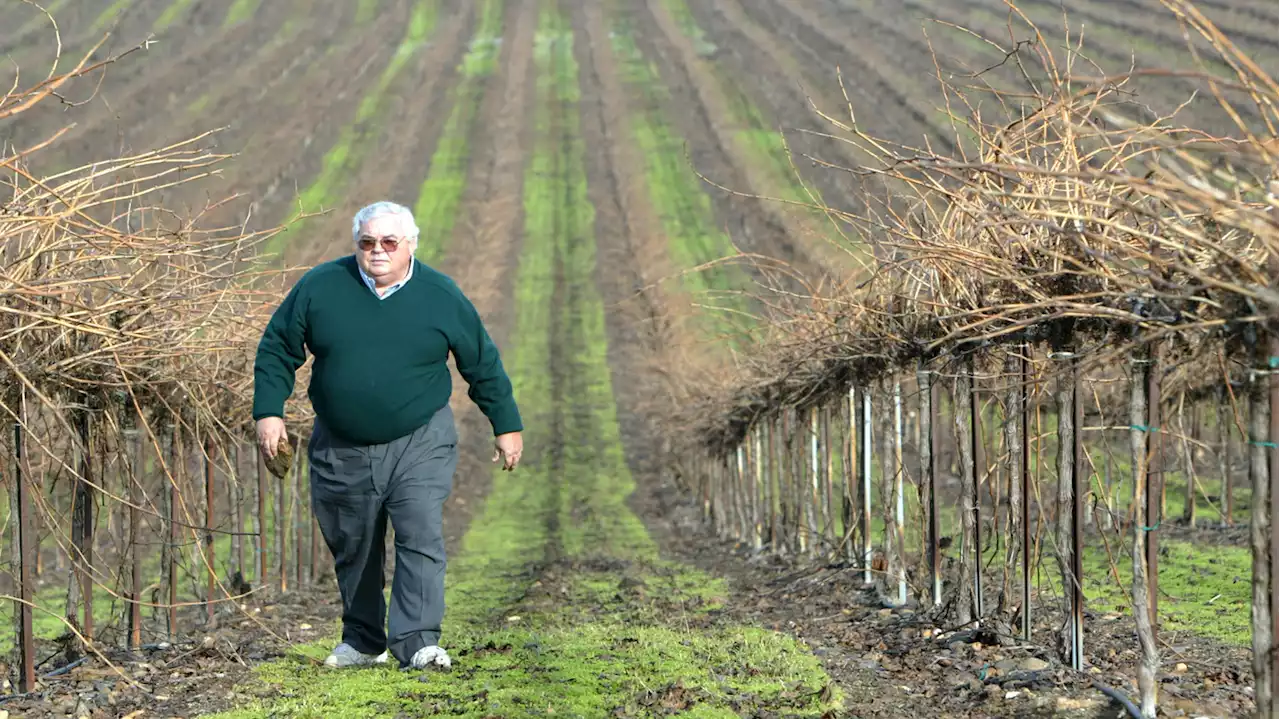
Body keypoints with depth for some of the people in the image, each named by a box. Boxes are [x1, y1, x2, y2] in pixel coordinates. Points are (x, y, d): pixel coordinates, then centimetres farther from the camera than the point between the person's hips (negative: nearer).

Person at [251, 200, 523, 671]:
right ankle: (362, 641, 26)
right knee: (352, 549, 11)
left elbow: (483, 364, 8)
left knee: (421, 536, -16)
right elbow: (277, 350, 6)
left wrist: (506, 425, 11)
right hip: (341, 450, 2)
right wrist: (269, 411, -3)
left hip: (420, 443, -2)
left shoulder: (441, 296, -3)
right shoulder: (319, 287, -2)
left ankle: (417, 641, -16)